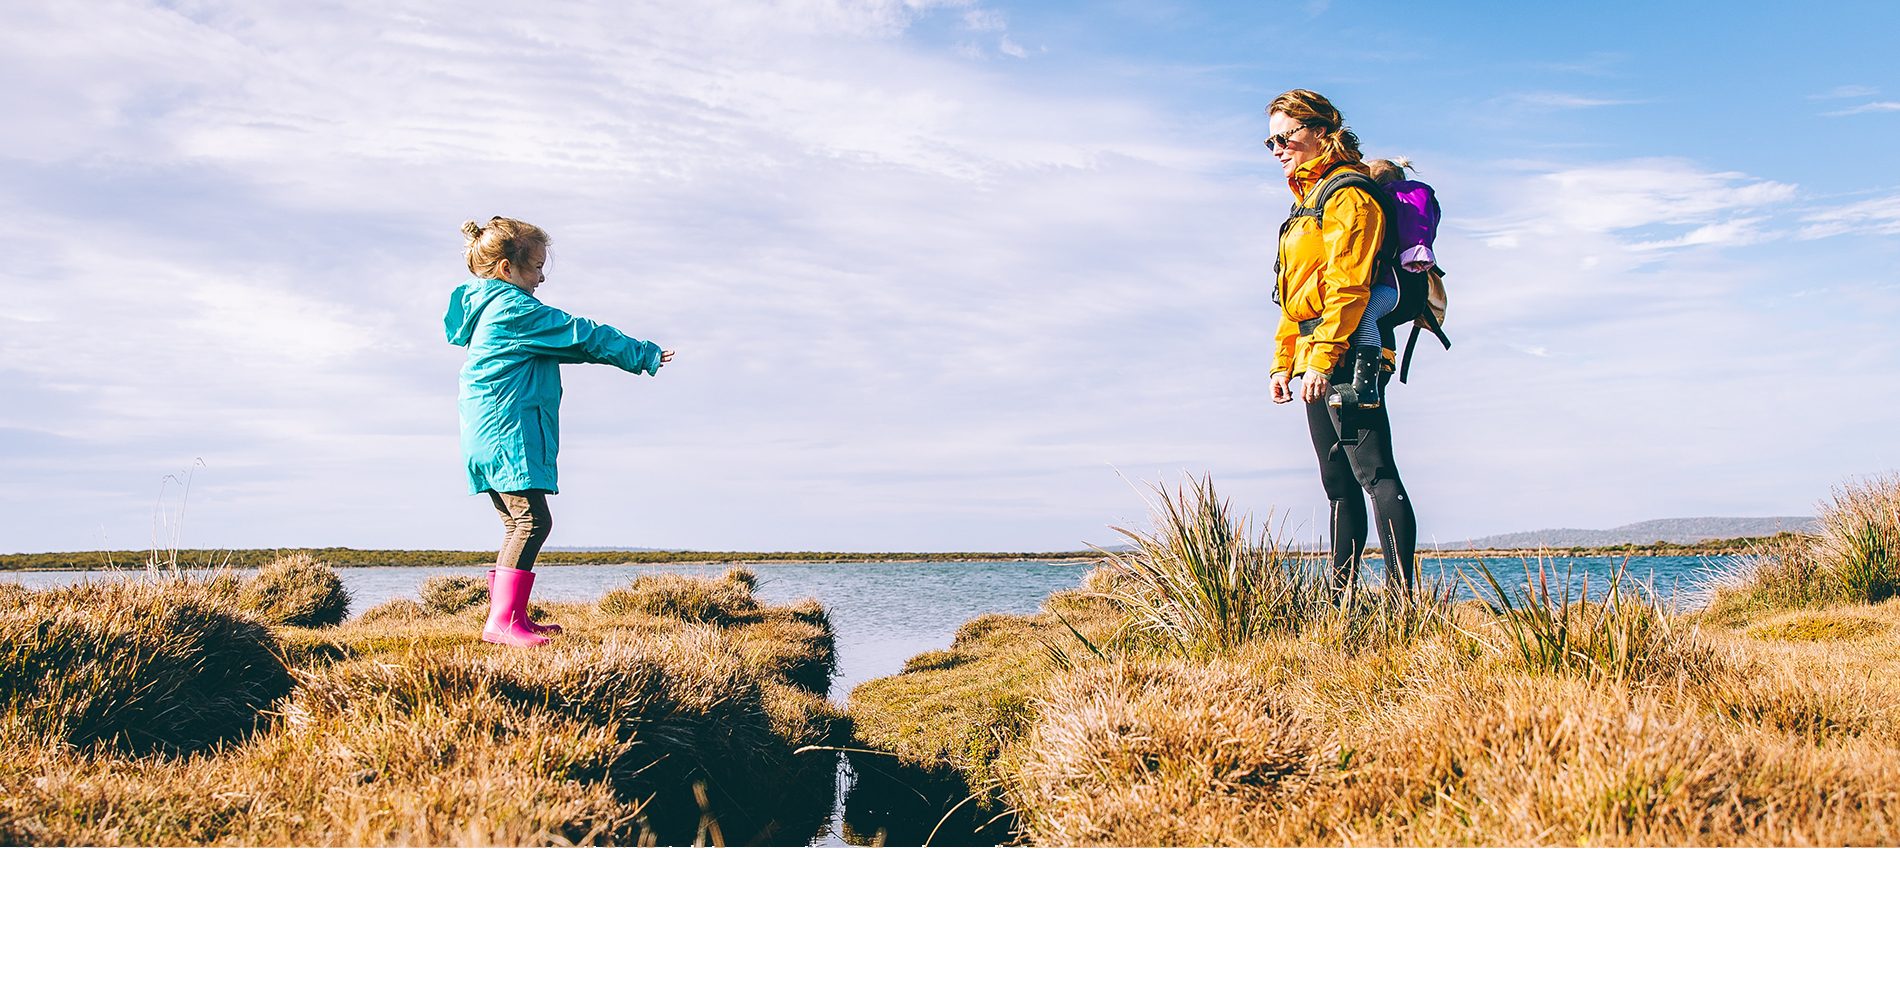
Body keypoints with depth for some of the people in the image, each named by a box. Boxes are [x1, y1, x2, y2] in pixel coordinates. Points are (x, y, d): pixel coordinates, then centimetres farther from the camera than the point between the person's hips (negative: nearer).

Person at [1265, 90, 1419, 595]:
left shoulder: (1347, 195, -6)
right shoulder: (1307, 202, 24)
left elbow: (1347, 284, -17)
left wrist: (1323, 358, -23)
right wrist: (1284, 361, 20)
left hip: (1349, 353, -10)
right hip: (1318, 361, 10)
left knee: (1374, 472, -13)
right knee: (1339, 483, 10)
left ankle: (1401, 593, -15)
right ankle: (1341, 597, 13)